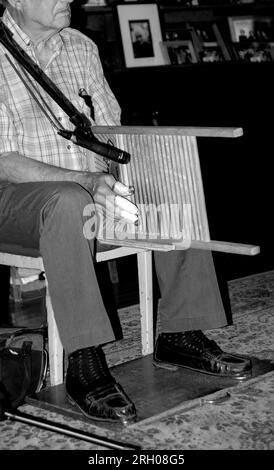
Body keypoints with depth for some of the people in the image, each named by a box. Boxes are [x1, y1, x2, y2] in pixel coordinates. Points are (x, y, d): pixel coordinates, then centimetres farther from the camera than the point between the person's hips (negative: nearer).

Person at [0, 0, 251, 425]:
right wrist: (88, 182, -29)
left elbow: (112, 130, 14)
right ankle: (85, 364, -36)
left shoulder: (81, 47, 11)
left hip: (93, 185, 7)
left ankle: (181, 334, -3)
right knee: (69, 202, -39)